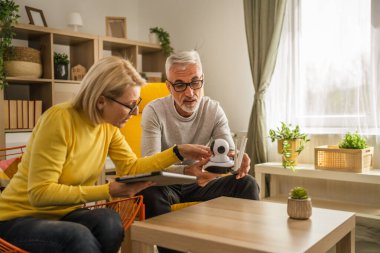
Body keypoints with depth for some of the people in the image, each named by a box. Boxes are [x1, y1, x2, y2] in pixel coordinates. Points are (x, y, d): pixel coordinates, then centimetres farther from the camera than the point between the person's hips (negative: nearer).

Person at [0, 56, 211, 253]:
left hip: (62, 214, 6)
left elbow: (132, 168, 4)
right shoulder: (59, 119, -26)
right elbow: (40, 192, -26)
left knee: (109, 220, -26)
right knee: (78, 236, -35)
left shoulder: (108, 126, -4)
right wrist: (108, 191, -30)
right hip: (18, 218, -5)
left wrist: (179, 152, -4)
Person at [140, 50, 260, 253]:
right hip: (167, 184, -2)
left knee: (247, 184, -20)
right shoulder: (154, 111, -15)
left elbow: (230, 154, -11)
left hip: (200, 184, 3)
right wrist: (186, 171, -45)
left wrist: (238, 161, -38)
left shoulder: (214, 110, -4)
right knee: (150, 192, -37)